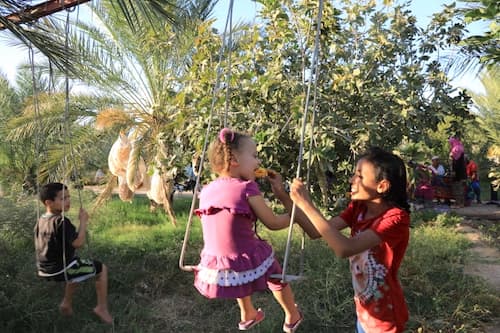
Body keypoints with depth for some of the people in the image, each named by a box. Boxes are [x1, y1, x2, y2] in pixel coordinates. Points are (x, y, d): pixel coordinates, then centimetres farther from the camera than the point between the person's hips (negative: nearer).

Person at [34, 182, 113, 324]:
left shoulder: (41, 220, 3)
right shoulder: (61, 222, -25)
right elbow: (78, 243, -26)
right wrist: (83, 221, -18)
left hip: (45, 269, 9)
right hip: (60, 270, -9)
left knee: (77, 265, 37)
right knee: (101, 268, 4)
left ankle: (67, 304, 38)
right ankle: (102, 308, 7)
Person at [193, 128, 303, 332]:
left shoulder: (207, 191, 1)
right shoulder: (247, 188, -15)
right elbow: (273, 223, -6)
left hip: (215, 270, 5)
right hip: (247, 265, -5)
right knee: (275, 273, 29)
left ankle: (247, 315, 57)